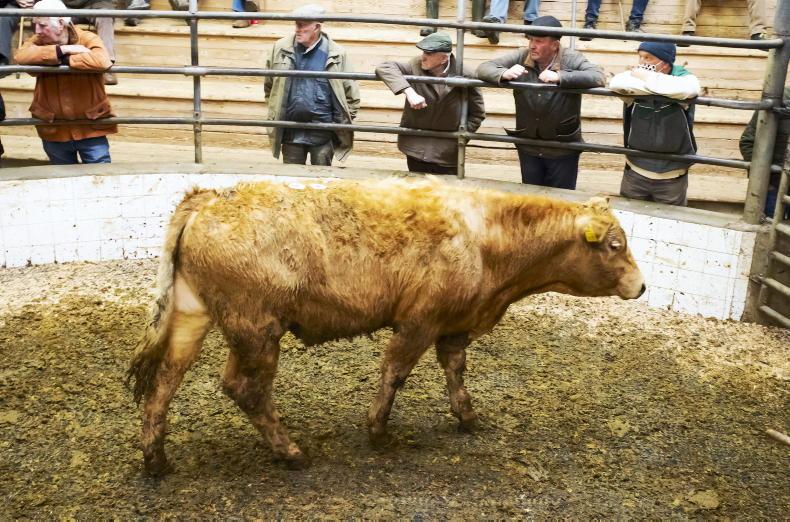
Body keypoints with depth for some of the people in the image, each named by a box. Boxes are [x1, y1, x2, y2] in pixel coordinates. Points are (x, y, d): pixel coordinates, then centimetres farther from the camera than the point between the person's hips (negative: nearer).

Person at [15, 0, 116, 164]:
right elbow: (21, 56, -20)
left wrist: (64, 60, -21)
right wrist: (62, 50, -24)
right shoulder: (39, 41, 2)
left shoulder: (88, 39, -8)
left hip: (90, 127, -4)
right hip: (54, 130, 4)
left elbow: (102, 62, -30)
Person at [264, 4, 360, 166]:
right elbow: (269, 85, 14)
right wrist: (276, 111, 13)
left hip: (323, 132, -2)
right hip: (291, 130, 2)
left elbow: (351, 94, 1)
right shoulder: (281, 48, 1)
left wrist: (342, 125, 0)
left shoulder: (335, 54, -5)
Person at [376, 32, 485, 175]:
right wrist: (409, 92, -26)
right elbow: (383, 68, -16)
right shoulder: (416, 66, -7)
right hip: (416, 150, 1)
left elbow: (478, 113, 0)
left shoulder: (464, 76, -9)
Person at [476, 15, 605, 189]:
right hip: (528, 148, 3)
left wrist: (560, 77, -35)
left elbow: (598, 77, -26)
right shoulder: (521, 57, -6)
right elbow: (483, 68, -6)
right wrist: (504, 73, -29)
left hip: (563, 150, -3)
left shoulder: (571, 59, -13)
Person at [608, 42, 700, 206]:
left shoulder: (685, 78, -9)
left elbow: (685, 89, -34)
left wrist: (648, 78, -23)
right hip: (635, 171, 2)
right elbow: (616, 83, -27)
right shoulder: (636, 76, -4)